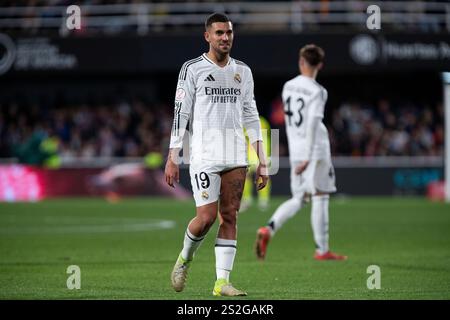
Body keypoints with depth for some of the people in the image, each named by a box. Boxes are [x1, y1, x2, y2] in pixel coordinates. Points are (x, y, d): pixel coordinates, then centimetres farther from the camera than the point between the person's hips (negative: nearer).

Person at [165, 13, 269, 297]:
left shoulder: (243, 71, 14)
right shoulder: (193, 69, 1)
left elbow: (251, 116, 15)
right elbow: (180, 115, -2)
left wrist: (262, 161, 9)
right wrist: (173, 159, -7)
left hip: (236, 156, 4)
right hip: (204, 154, -4)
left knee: (230, 217, 0)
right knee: (207, 217, -10)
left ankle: (222, 281, 1)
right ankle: (185, 258, 18)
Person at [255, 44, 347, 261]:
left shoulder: (288, 87, 10)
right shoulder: (317, 92, -10)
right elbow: (312, 124, -18)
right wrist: (308, 157, -20)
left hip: (295, 151, 6)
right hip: (315, 149, -6)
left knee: (298, 199, 12)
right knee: (320, 197, 1)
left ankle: (268, 229, -9)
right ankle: (322, 250, 4)